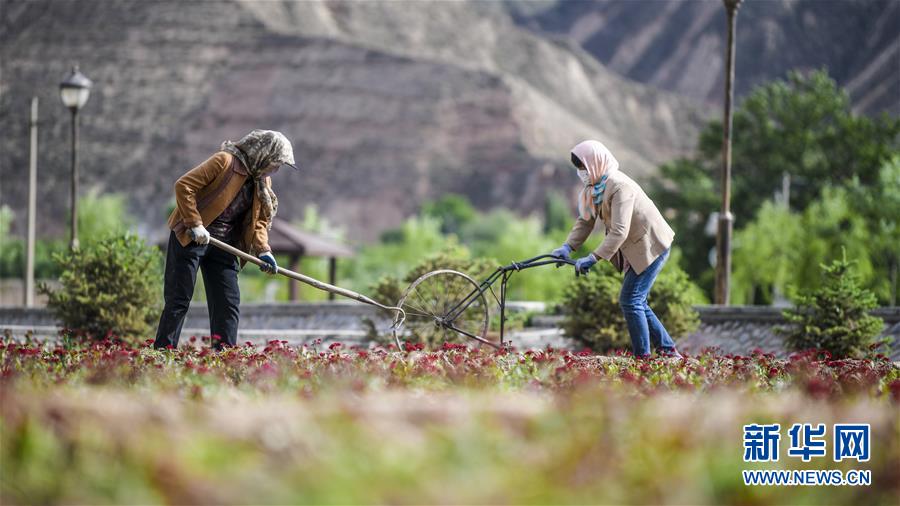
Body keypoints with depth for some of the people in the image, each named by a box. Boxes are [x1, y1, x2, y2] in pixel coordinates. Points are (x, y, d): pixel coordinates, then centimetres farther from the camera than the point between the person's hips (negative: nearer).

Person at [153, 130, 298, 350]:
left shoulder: (263, 183, 10)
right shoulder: (225, 161, -15)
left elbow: (258, 222, 13)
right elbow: (184, 185, -18)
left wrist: (263, 251, -5)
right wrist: (195, 224, -21)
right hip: (191, 239, -7)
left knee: (229, 302, 2)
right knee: (179, 299, -5)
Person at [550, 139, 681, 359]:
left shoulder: (619, 186, -26)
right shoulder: (594, 187, 4)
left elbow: (619, 232, -31)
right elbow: (585, 220, 3)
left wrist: (594, 258, -34)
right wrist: (568, 246, -12)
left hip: (651, 245, -10)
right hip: (635, 249, 10)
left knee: (630, 301, -11)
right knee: (636, 301, 13)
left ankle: (642, 355, -6)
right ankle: (668, 350, 19)